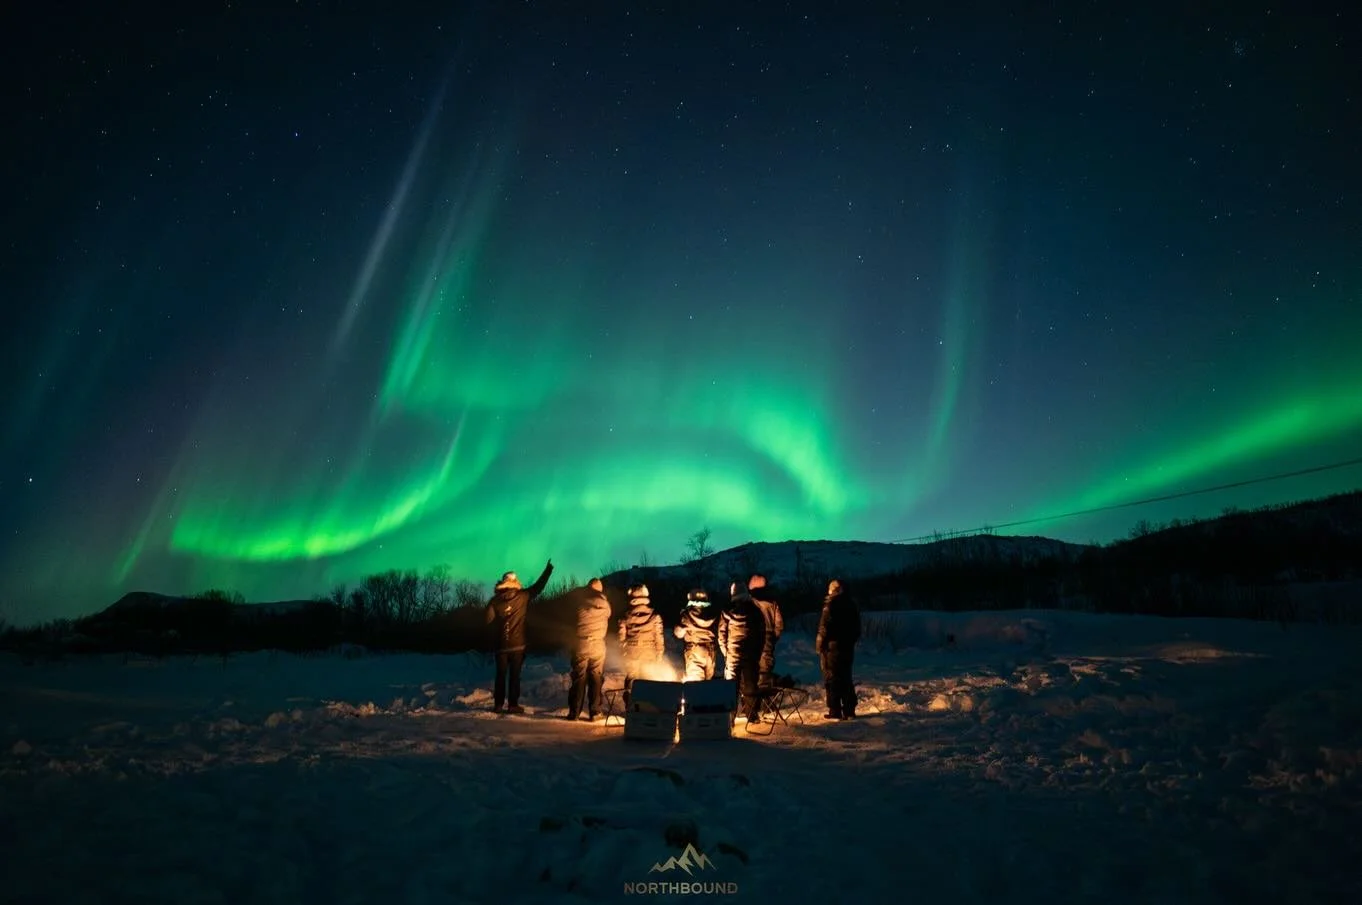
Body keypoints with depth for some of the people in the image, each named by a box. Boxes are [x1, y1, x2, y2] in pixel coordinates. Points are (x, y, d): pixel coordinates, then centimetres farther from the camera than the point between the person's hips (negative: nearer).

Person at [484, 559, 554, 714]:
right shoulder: (522, 596, -7)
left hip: (501, 645, 1)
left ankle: (498, 704, 14)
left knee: (501, 675, 11)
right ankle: (513, 704, 4)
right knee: (514, 675, 5)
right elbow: (538, 587, 5)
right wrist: (548, 570, 16)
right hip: (517, 645, -1)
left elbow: (489, 621, -6)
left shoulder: (494, 601, -6)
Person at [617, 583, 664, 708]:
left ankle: (629, 709, 9)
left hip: (631, 654, 1)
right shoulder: (655, 616, -7)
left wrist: (622, 653, 14)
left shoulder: (626, 617, -3)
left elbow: (622, 637, 3)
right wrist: (660, 654, 5)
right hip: (649, 654, -1)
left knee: (630, 682, 10)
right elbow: (659, 637, -5)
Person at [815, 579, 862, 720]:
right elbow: (857, 628, 17)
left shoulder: (831, 604, -13)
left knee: (832, 679, -1)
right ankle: (849, 711, 14)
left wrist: (819, 644, -6)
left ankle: (835, 711, -1)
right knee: (846, 679, 13)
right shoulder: (852, 604, 10)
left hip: (832, 646, -7)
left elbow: (824, 627, -15)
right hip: (848, 647, 7)